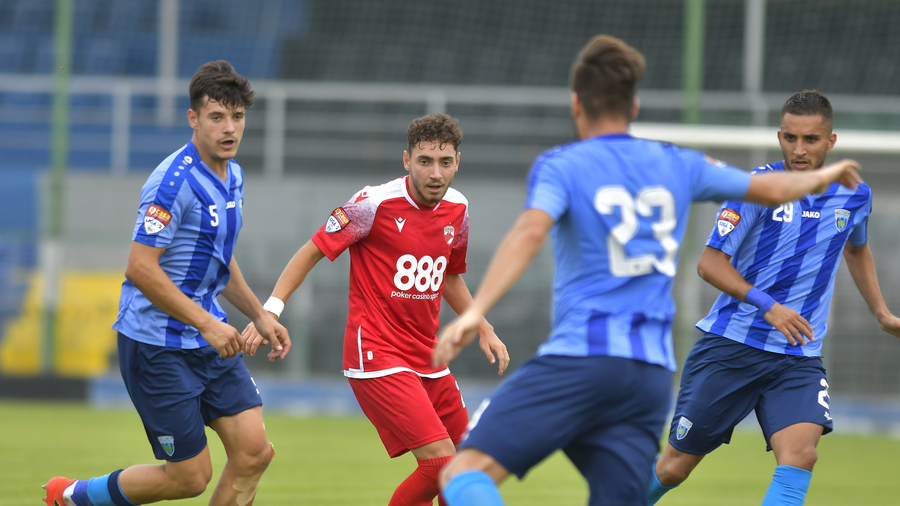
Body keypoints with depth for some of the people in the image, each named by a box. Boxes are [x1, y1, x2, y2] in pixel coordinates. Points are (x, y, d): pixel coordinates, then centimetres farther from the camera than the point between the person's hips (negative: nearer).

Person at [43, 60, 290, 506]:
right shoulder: (175, 180, -20)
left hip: (208, 337, 9)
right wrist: (206, 324, -23)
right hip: (156, 345, -9)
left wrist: (260, 315, 18)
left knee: (254, 452, -3)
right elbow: (140, 268, -24)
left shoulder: (231, 176, 10)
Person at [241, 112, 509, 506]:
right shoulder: (374, 204, -14)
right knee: (441, 461, -18)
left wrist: (484, 330, 19)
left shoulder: (457, 210, 6)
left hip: (427, 360, 7)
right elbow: (312, 252, -8)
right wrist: (271, 310, -16)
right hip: (377, 358, -7)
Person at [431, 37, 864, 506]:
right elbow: (773, 189, 30)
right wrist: (820, 177, 51)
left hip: (579, 355, -5)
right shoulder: (677, 165, 17)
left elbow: (530, 231, -17)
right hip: (653, 375, 5)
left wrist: (474, 310, -27)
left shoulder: (560, 166, 3)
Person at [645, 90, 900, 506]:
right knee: (673, 468, 4)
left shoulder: (854, 195, 4)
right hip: (730, 345, -3)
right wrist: (767, 305, -24)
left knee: (800, 453, -24)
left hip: (800, 358, 3)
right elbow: (710, 262, -12)